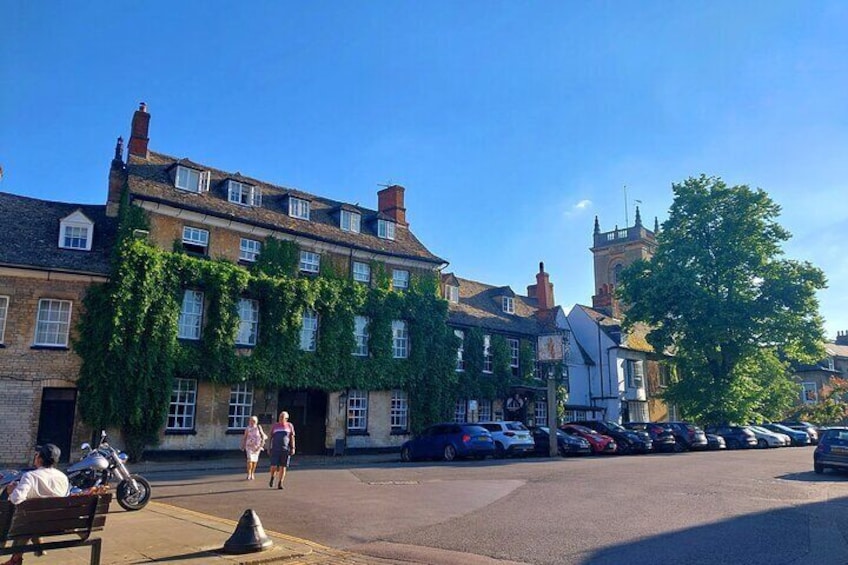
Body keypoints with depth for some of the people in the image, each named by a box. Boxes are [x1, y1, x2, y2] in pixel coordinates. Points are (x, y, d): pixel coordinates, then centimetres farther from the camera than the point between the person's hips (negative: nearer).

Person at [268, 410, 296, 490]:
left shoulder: (289, 426, 5)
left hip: (285, 450, 0)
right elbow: (271, 437, 11)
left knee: (283, 467, 0)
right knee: (274, 466, -8)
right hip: (275, 449, 0)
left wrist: (293, 448, -3)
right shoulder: (274, 426, 7)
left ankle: (280, 483, 11)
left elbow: (292, 438, 4)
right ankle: (272, 478, 22)